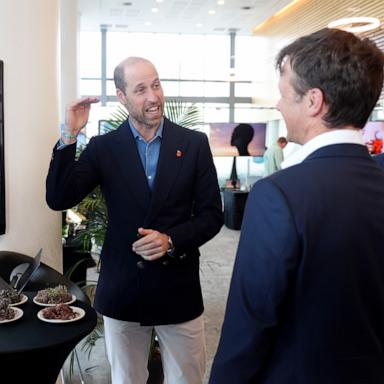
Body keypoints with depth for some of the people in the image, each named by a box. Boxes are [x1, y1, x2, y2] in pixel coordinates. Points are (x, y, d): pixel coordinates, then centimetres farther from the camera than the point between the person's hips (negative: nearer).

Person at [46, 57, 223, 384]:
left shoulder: (194, 143, -3)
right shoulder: (103, 147, -2)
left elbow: (212, 215, -2)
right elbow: (58, 199, -9)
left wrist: (172, 240, -18)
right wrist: (69, 137, -17)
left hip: (178, 288, 0)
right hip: (121, 291, 1)